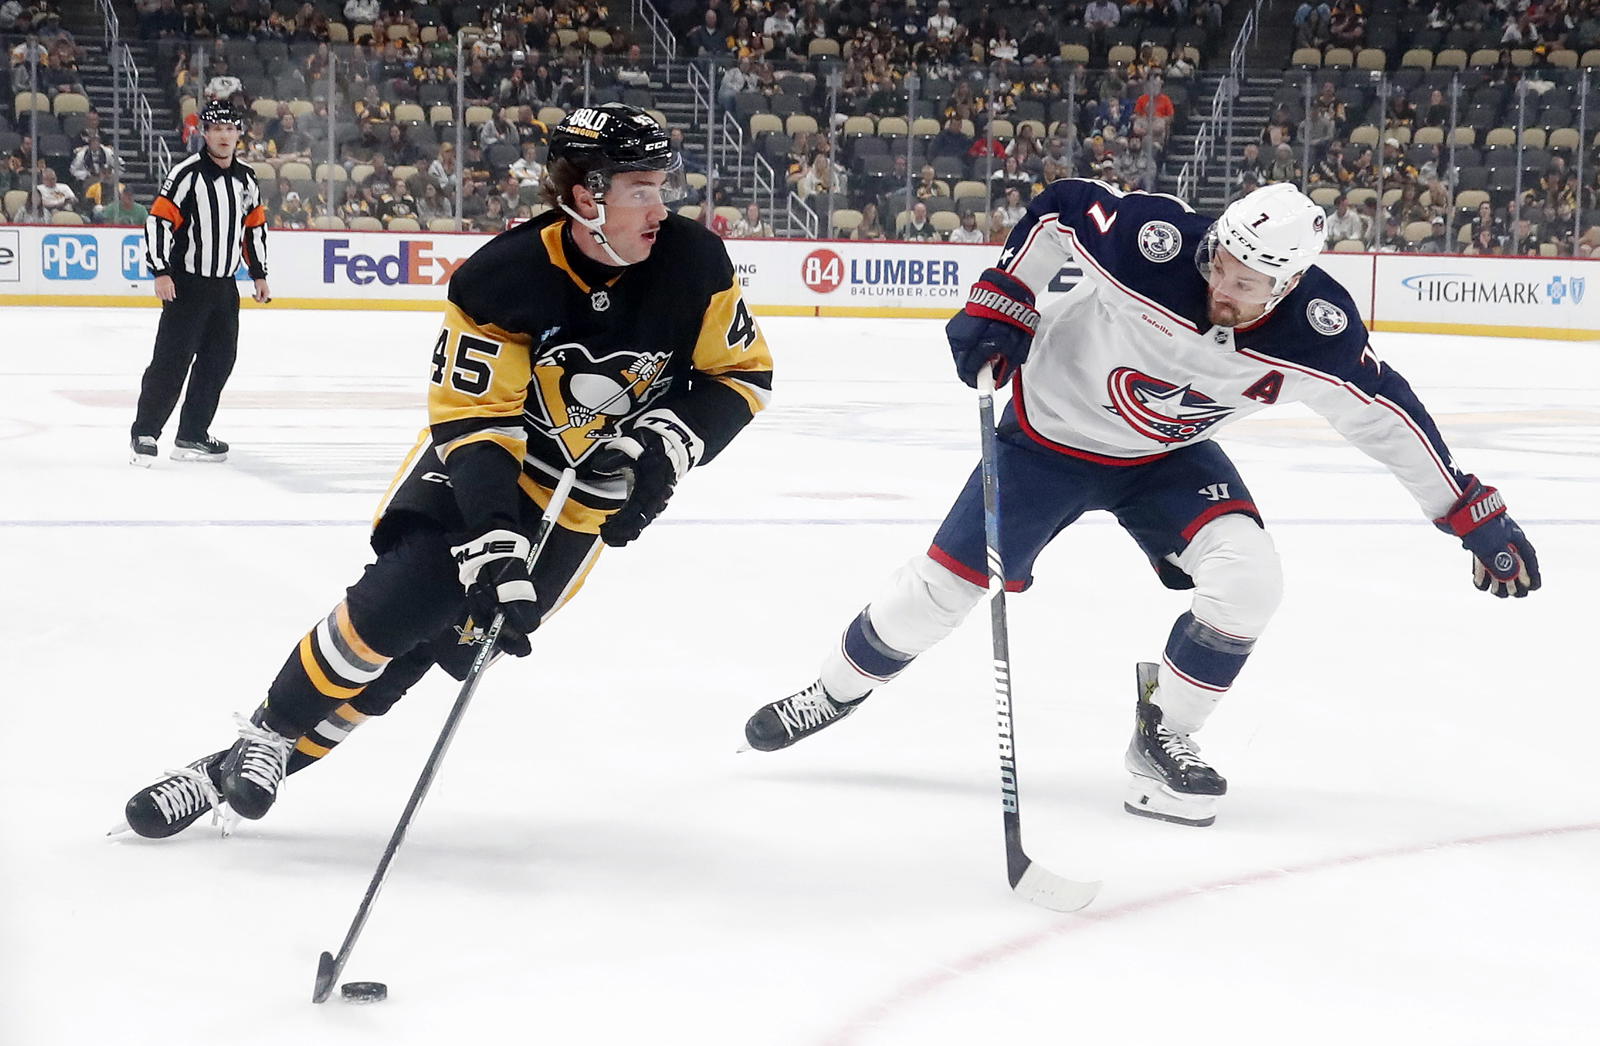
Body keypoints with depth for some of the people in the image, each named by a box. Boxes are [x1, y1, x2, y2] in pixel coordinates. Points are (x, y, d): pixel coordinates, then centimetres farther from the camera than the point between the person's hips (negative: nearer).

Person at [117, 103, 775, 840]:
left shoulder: (692, 265, -18)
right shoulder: (500, 279, -26)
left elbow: (741, 373, -6)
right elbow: (471, 425, -25)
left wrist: (669, 441, -23)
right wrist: (493, 545, -37)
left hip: (587, 490, 2)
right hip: (480, 453, -2)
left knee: (450, 635, -8)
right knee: (397, 599, -21)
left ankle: (284, 756, 5)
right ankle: (260, 741, -1)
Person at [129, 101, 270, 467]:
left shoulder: (246, 180, 9)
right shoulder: (186, 174, -12)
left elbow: (255, 227, 20)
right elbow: (158, 220, -14)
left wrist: (259, 275, 17)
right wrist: (161, 272, -20)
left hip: (225, 286, 7)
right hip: (185, 284, -7)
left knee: (218, 361, 8)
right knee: (171, 359, -10)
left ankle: (192, 435, 16)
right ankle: (144, 435, -7)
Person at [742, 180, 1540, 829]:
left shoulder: (1316, 335, -27)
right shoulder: (1152, 246, -35)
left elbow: (1388, 415, -14)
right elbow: (1060, 207, -17)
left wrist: (1475, 514, -12)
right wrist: (998, 304, -20)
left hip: (1168, 458, 2)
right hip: (1050, 430, -2)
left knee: (1246, 581, -19)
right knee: (945, 584, -1)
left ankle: (1161, 741, 1)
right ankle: (836, 690, 27)